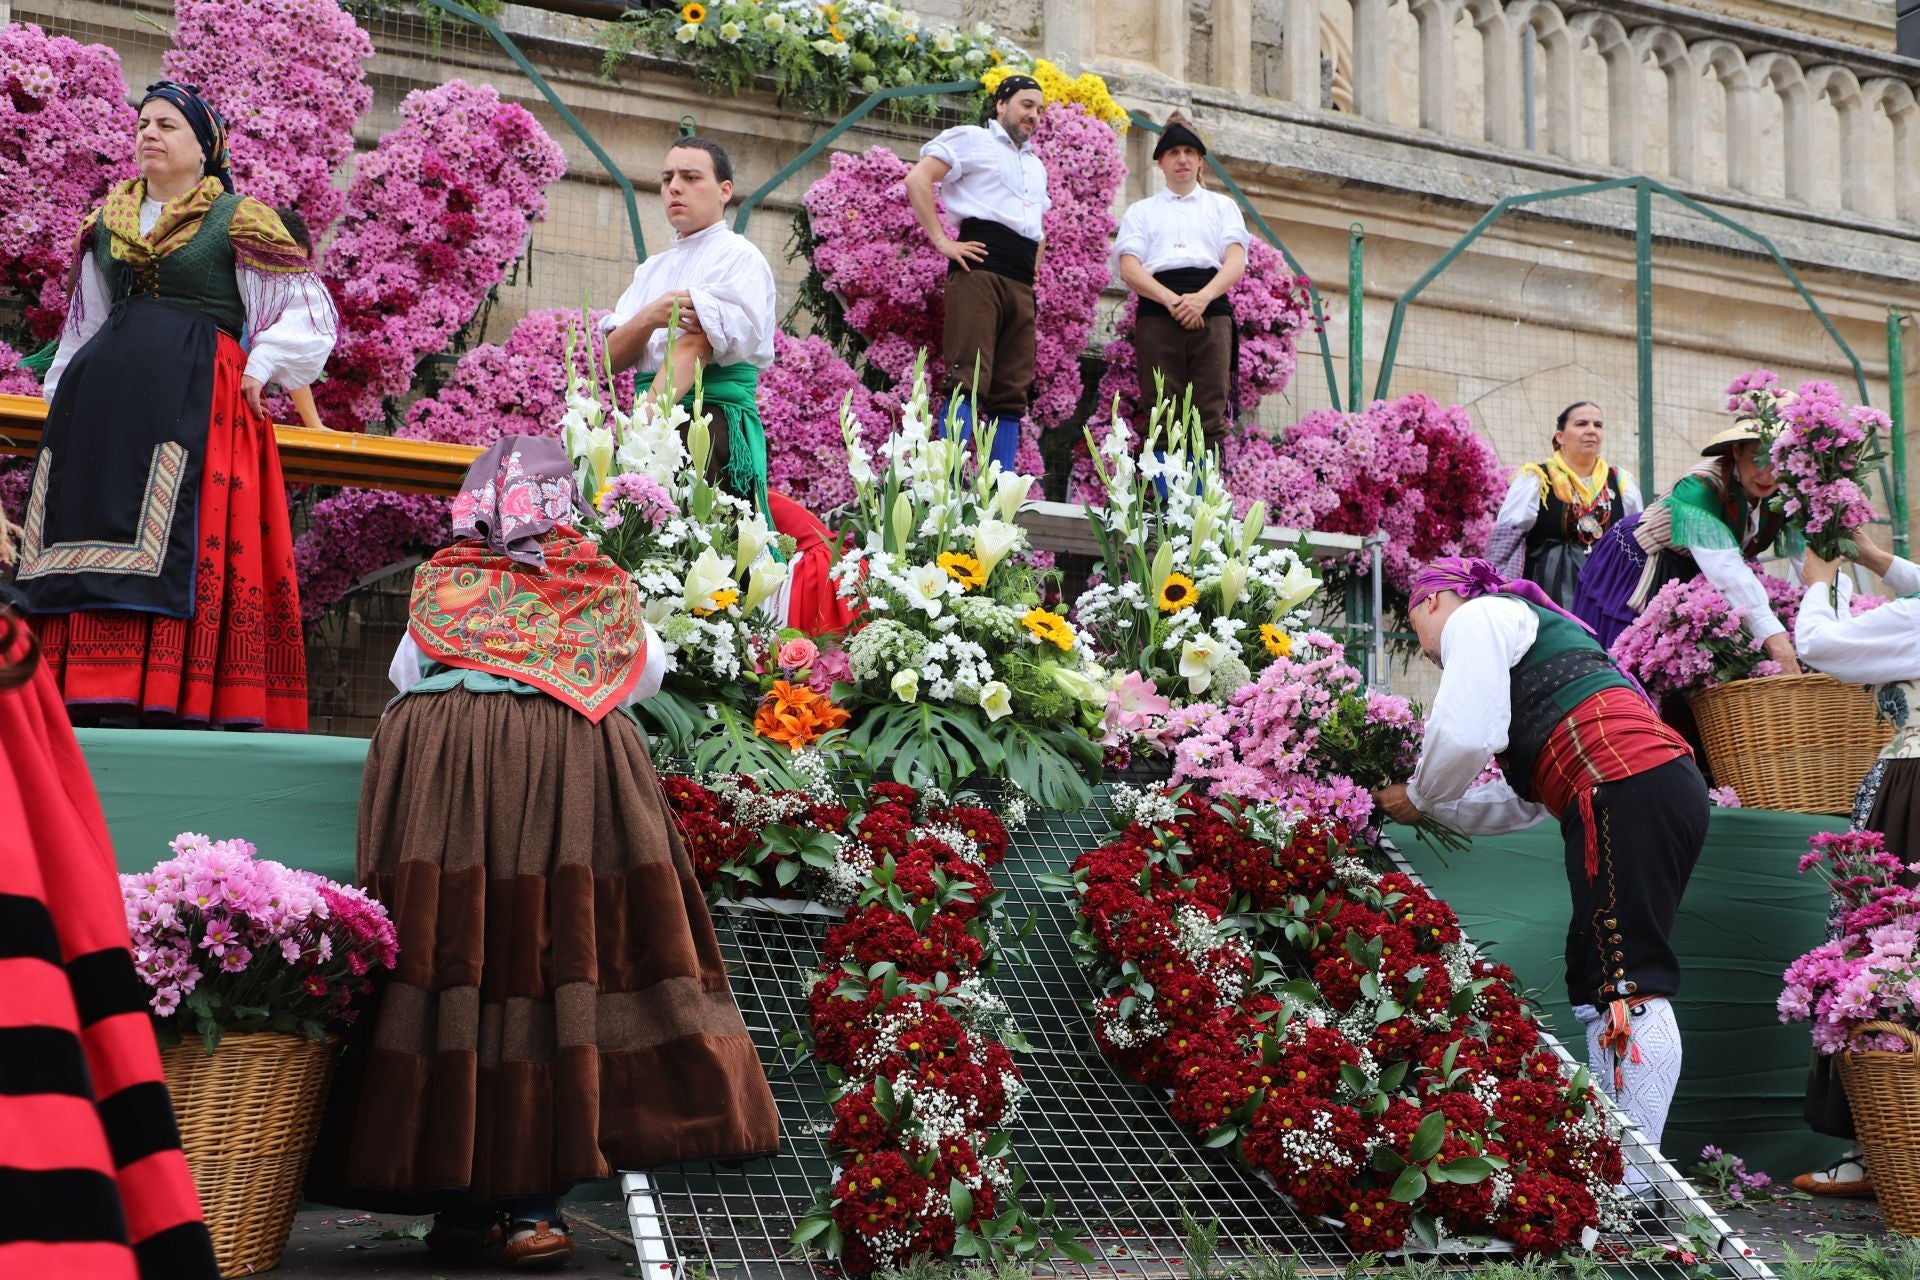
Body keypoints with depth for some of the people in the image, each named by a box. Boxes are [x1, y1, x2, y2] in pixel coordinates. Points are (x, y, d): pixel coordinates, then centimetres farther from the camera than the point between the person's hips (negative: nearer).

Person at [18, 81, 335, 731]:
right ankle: (95, 694, -3)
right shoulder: (108, 221, 20)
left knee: (180, 546, -14)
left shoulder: (238, 220, 4)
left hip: (194, 398, -5)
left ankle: (167, 694, -16)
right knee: (95, 529, -2)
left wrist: (259, 368, -7)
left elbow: (310, 310, 3)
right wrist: (61, 398, 22)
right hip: (105, 396, 6)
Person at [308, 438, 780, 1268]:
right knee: (560, 956, -2)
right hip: (571, 766, -1)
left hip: (435, 766, 1)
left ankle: (458, 1199, 5)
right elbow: (650, 672, 28)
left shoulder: (439, 583, 17)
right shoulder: (600, 585, 14)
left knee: (446, 955, 2)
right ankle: (533, 1198, -6)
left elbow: (403, 671, 29)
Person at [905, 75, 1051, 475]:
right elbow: (918, 180, -6)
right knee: (971, 379, -17)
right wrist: (942, 242, -11)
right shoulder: (971, 139, 7)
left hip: (1021, 284, 8)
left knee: (1013, 392, 2)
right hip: (980, 269, -8)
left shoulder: (1036, 165, 31)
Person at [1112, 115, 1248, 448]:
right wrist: (1172, 301, -13)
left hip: (1211, 312, 0)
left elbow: (1236, 262, 6)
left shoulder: (1223, 206, 22)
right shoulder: (1141, 211, 20)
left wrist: (1202, 298, -13)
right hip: (1156, 313, 0)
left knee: (1210, 416, -9)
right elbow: (1128, 269, 5)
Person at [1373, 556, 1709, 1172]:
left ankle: (1634, 1179, -16)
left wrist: (1417, 797, 9)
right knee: (1596, 977, 10)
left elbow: (1464, 735, -9)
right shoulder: (1531, 625, 35)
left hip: (1628, 791, -10)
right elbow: (1524, 801, 31)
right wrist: (1436, 808, 31)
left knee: (1626, 982, -13)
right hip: (1669, 790, 10)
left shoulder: (1474, 617, 7)